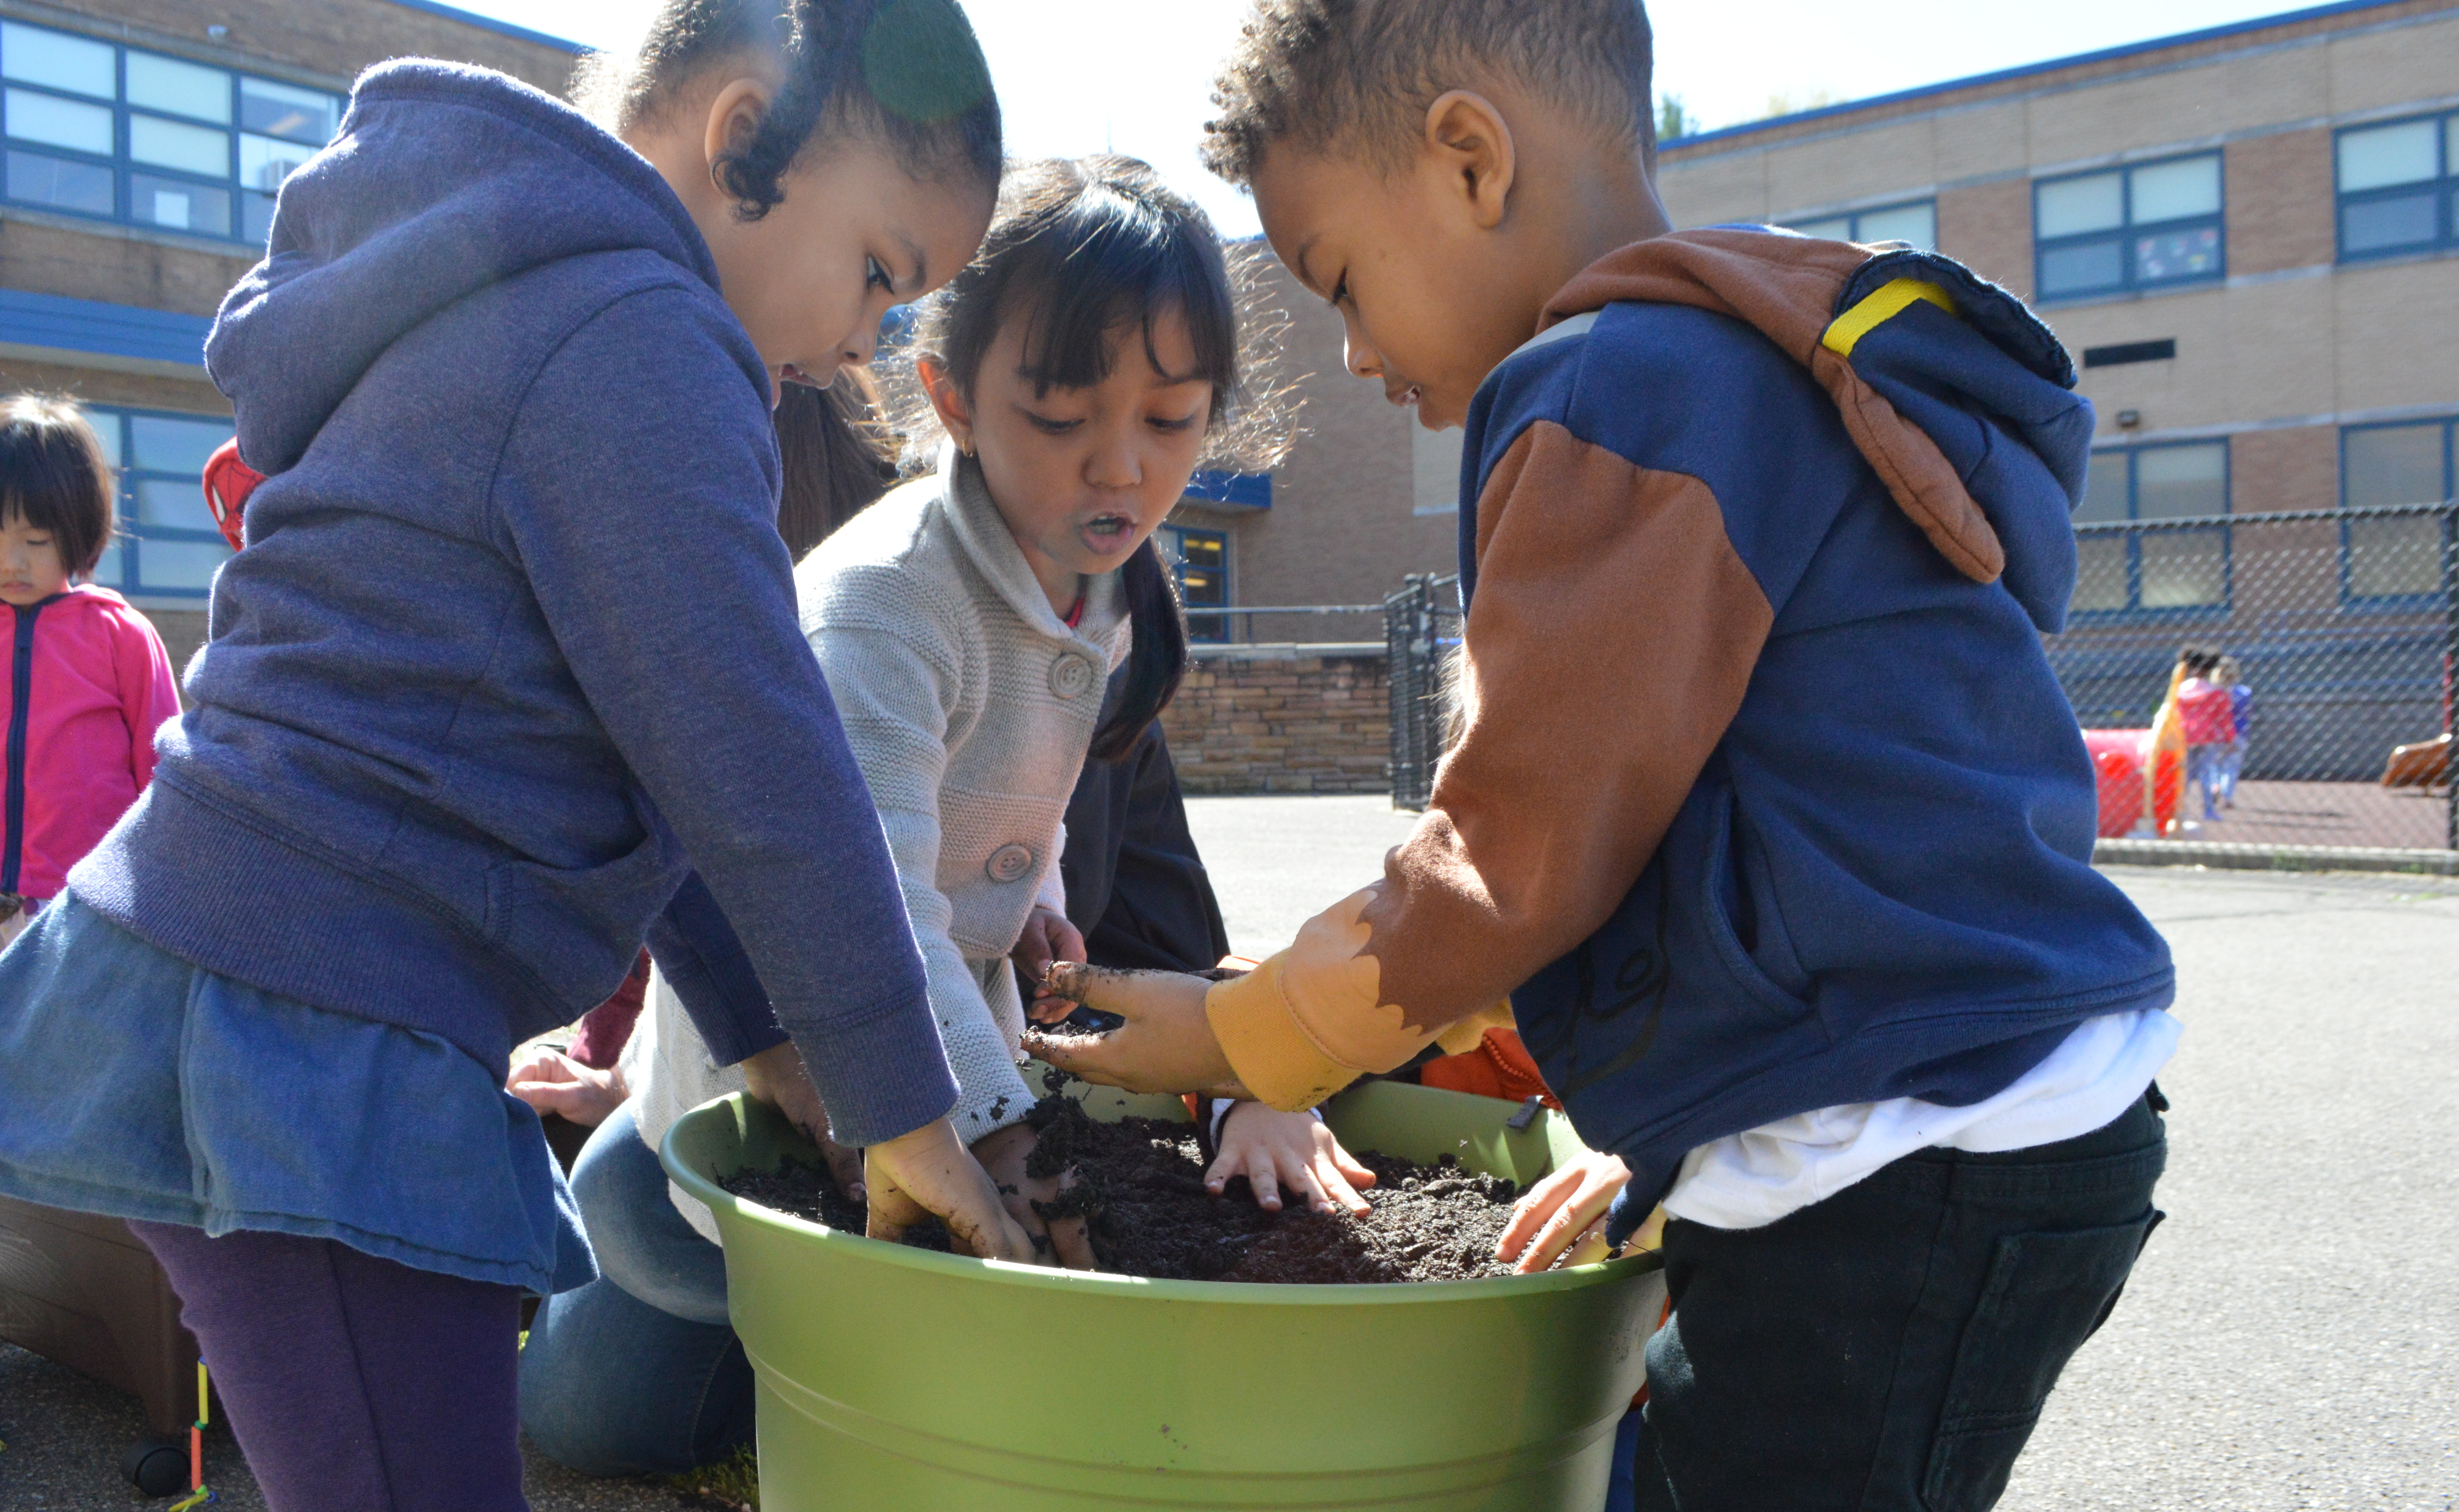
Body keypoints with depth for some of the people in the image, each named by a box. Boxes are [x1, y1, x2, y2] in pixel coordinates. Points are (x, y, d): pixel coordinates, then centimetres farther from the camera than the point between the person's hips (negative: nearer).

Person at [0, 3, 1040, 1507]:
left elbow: (648, 764, 20)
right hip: (301, 1032, -11)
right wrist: (901, 1105, -7)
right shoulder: (633, 339, -14)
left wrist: (762, 1037, 19)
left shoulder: (511, 314, 20)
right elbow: (756, 767, -17)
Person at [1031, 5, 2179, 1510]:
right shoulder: (1783, 365, 19)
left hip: (1912, 1174, -10)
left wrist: (1238, 1038, -2)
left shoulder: (1623, 384, -14)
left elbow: (1517, 858, -16)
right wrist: (1671, 1140, 22)